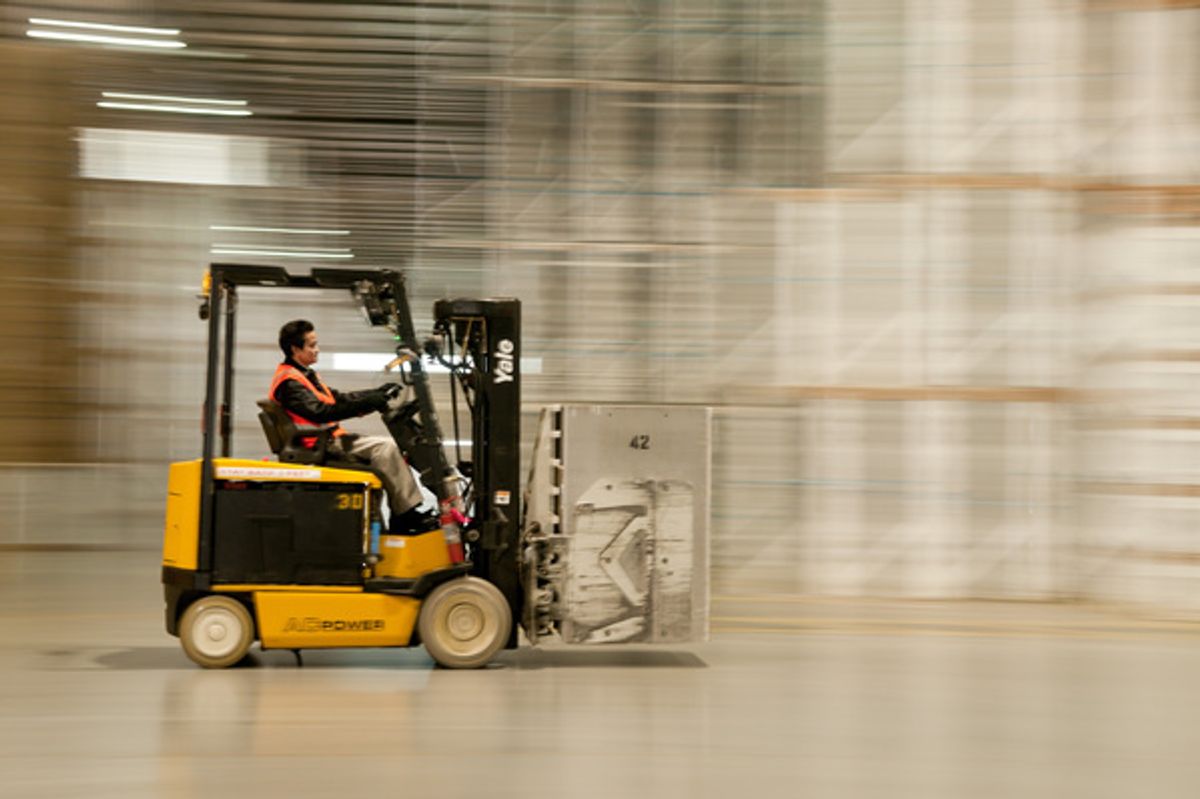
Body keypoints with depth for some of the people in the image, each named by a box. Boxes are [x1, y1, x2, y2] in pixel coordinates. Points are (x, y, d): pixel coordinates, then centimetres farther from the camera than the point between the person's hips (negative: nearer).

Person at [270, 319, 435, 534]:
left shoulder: (304, 374, 21)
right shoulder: (288, 382, -13)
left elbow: (337, 398, 21)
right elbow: (320, 412, -25)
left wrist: (377, 394, 10)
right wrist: (365, 404, -27)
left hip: (332, 438, 10)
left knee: (388, 447, 3)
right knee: (384, 447, -20)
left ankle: (401, 518, -6)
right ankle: (406, 515, -19)